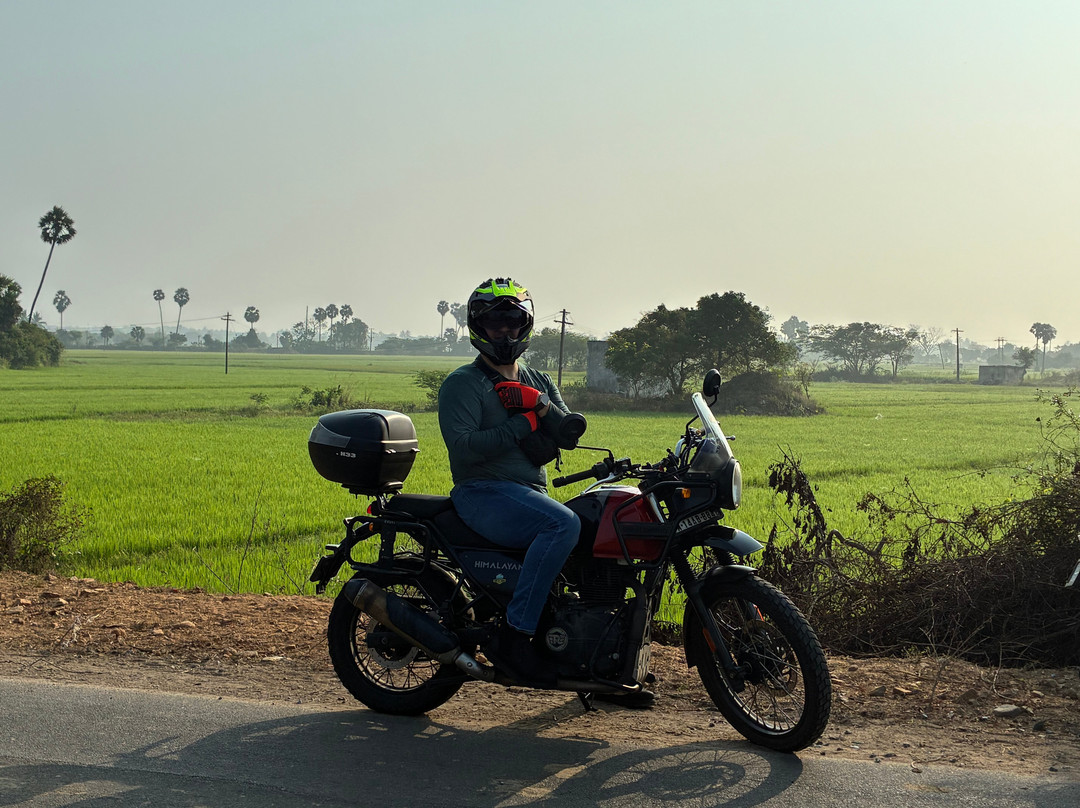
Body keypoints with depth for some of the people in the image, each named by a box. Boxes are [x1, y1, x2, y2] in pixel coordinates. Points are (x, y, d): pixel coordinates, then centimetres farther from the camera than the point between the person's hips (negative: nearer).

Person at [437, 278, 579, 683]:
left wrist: (541, 406, -10)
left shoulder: (539, 382, 21)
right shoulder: (461, 384, 0)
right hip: (484, 494, -7)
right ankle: (513, 635, -30)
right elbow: (464, 446, -17)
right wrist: (522, 425, -15)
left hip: (532, 494, 7)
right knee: (564, 525, -32)